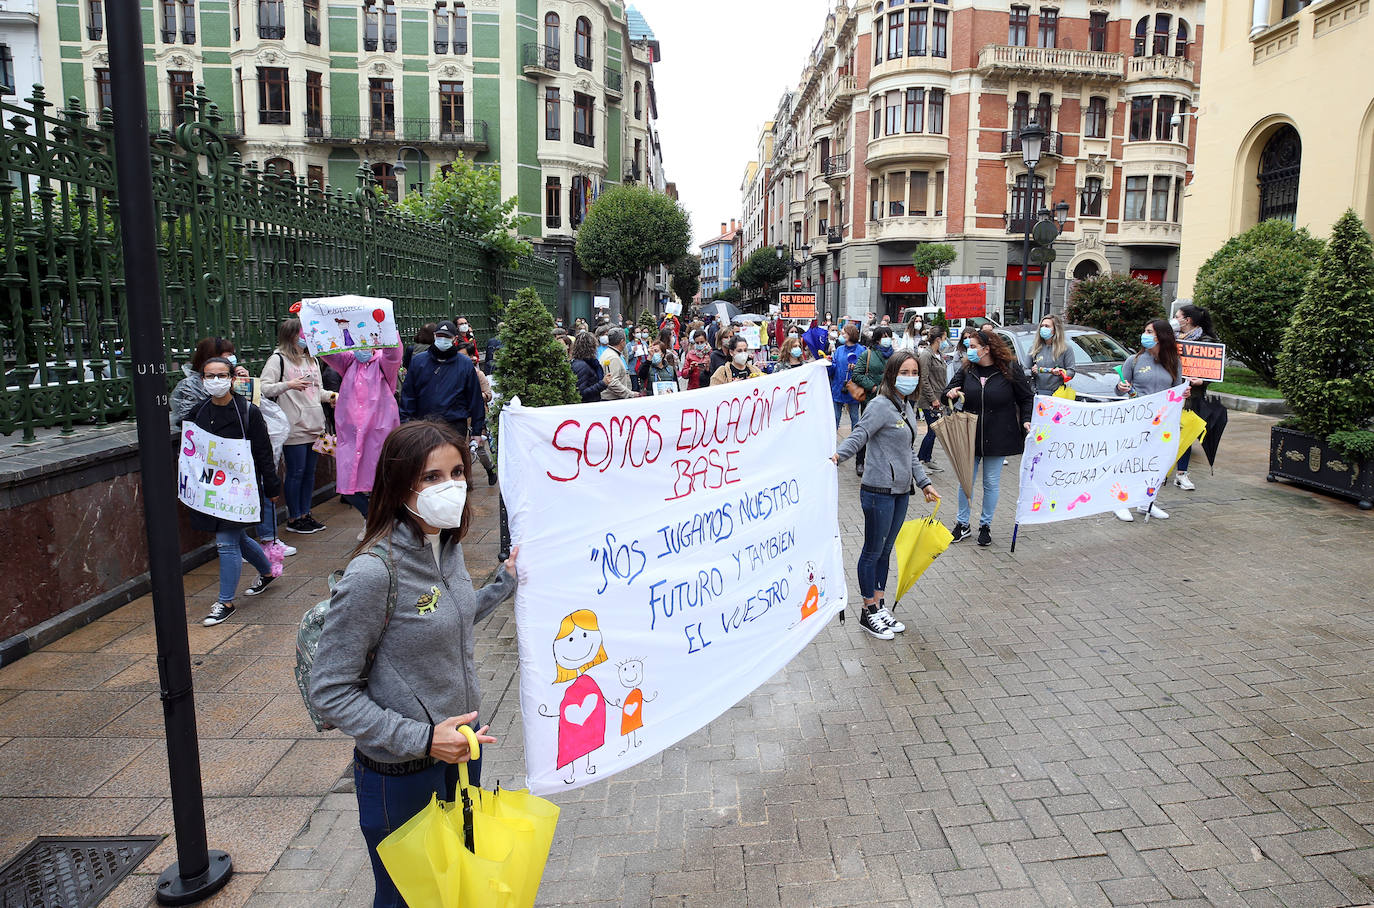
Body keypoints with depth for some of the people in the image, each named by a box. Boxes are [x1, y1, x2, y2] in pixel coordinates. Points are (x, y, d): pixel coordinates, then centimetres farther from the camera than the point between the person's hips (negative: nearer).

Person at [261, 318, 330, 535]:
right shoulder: (278, 359, -5)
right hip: (295, 428, -7)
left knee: (309, 472, 12)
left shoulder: (311, 359, 18)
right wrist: (288, 385, -26)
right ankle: (293, 518, 10)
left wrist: (332, 395, 8)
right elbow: (264, 388, -14)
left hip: (315, 426, 7)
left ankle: (305, 513, 22)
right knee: (296, 472, -1)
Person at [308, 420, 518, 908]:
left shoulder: (448, 545, -4)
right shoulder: (374, 572, -27)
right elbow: (330, 691, -21)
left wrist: (505, 581, 7)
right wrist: (420, 739, -25)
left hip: (460, 748, 7)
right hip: (401, 773, -7)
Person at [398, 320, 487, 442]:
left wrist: (477, 431, 3)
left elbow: (475, 399, 5)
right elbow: (408, 395, 9)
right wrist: (405, 423, 2)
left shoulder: (465, 364, 3)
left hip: (456, 427, -2)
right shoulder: (418, 361, 7)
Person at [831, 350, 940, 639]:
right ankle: (868, 611, 17)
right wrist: (836, 456, -42)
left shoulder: (907, 407, 13)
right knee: (873, 551, 4)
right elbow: (858, 436, -24)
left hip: (901, 491, 8)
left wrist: (924, 483, 20)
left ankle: (880, 607, 27)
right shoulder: (880, 405, -14)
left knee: (885, 550, 16)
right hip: (879, 491, -8)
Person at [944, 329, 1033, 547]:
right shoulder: (967, 369, 2)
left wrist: (1026, 420, -13)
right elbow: (950, 389, 11)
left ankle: (985, 525, 22)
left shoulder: (1010, 369, -5)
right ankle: (962, 523, 21)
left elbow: (1026, 398, 2)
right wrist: (950, 394, -14)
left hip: (997, 438, -2)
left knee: (992, 483, 8)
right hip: (969, 436, 3)